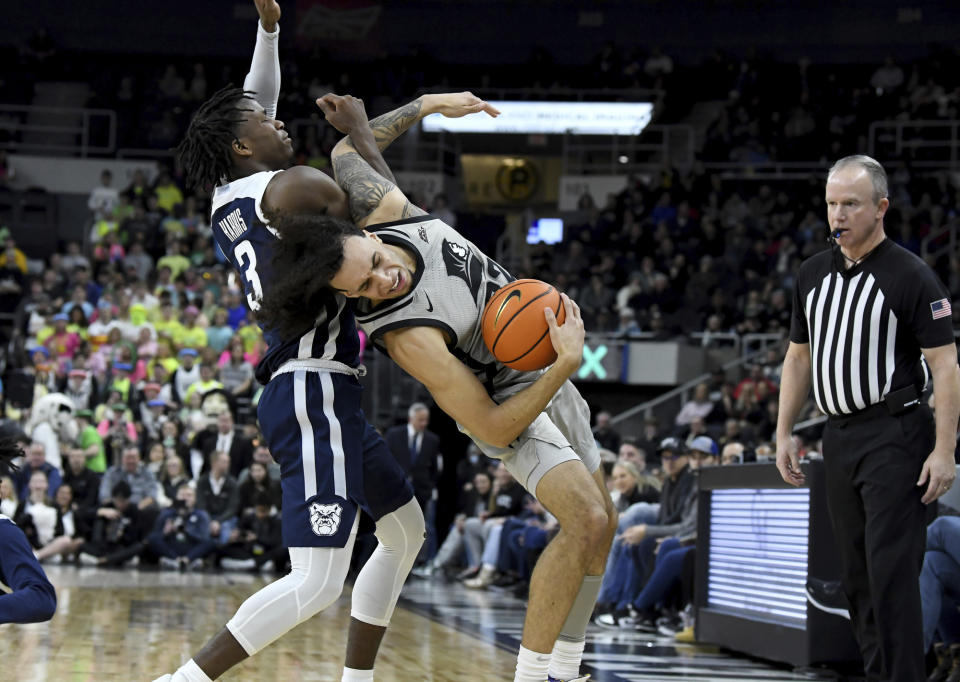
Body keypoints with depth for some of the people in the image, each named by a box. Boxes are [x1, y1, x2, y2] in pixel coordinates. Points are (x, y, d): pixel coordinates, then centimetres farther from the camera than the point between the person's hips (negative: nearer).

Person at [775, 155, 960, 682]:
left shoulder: (912, 276, -7)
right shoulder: (812, 274, 12)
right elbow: (799, 358, 20)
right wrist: (784, 434, 14)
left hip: (895, 435, -7)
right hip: (839, 437, 7)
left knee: (891, 569, -12)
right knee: (855, 574, 9)